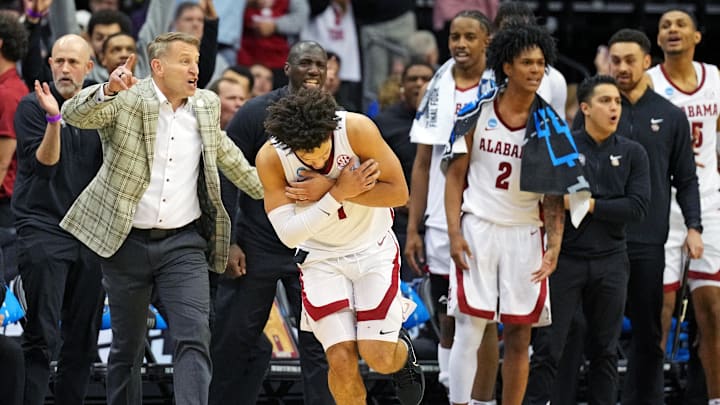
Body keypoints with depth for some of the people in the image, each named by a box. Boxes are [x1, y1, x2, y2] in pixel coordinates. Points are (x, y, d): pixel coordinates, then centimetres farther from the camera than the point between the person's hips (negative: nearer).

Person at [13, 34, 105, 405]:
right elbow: (43, 165, -10)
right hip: (43, 230, -5)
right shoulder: (33, 107, -2)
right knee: (42, 336, -10)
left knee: (83, 338, 5)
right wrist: (53, 119, -26)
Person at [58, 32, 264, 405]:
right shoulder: (126, 101, -6)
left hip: (184, 244, 2)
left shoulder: (206, 105, 8)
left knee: (195, 339, -14)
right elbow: (74, 115, -23)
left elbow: (223, 151, 27)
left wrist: (266, 190, 37)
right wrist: (108, 90, -43)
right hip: (127, 243, -2)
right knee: (126, 346, 8)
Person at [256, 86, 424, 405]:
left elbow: (399, 192, -18)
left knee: (378, 357, -8)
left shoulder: (357, 130, -24)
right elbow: (288, 234, -20)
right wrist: (339, 193, -29)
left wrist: (328, 190, -25)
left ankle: (402, 351, 28)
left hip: (373, 249, 0)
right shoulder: (270, 159, -21)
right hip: (321, 257, 0)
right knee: (342, 360, -13)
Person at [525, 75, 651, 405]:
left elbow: (638, 207, -5)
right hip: (565, 258, -2)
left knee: (605, 350, 8)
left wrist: (589, 205, -10)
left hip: (610, 262, 2)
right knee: (548, 347, -4)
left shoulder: (632, 153, 5)